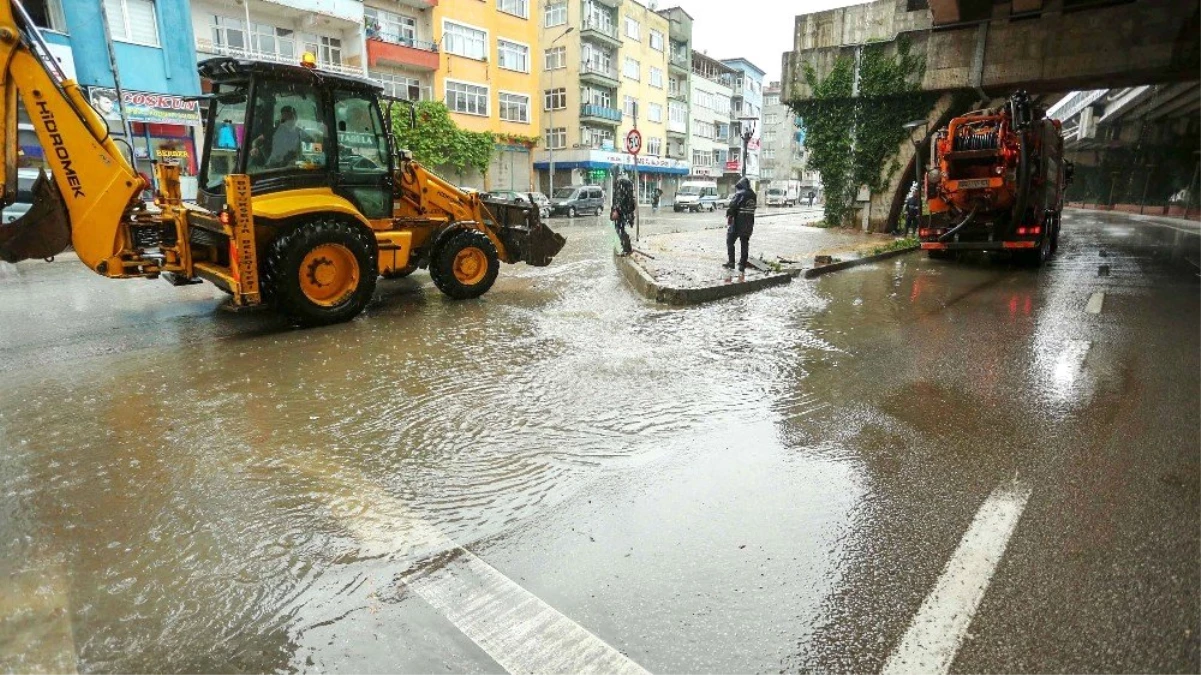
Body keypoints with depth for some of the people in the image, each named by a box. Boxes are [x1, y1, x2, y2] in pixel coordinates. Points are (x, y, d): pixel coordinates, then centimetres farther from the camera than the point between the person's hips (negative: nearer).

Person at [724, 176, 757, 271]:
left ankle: (731, 263, 2)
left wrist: (728, 218, -4)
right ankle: (742, 265, 12)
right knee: (745, 244, 11)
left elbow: (732, 207, -15)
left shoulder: (739, 194, -14)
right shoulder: (754, 196, 7)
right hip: (749, 224, 6)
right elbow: (753, 209, 11)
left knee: (730, 242, 7)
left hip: (737, 224, -6)